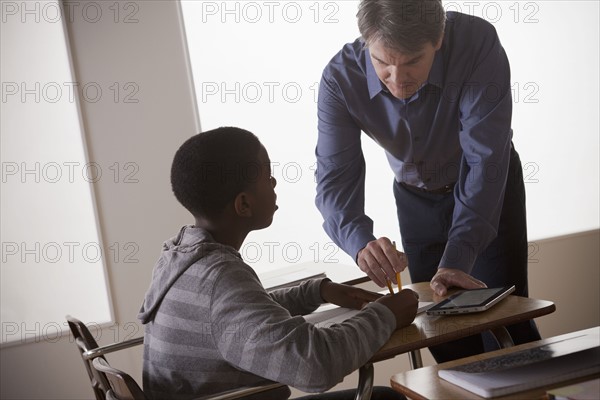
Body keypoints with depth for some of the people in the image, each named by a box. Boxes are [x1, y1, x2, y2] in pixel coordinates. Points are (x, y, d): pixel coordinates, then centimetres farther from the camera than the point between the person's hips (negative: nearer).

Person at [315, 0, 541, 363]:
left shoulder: (478, 43, -33)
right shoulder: (340, 79, -26)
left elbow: (484, 160, -35)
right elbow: (335, 178, -28)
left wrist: (457, 258, -42)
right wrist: (362, 244, -49)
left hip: (488, 189, -2)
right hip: (415, 198, 2)